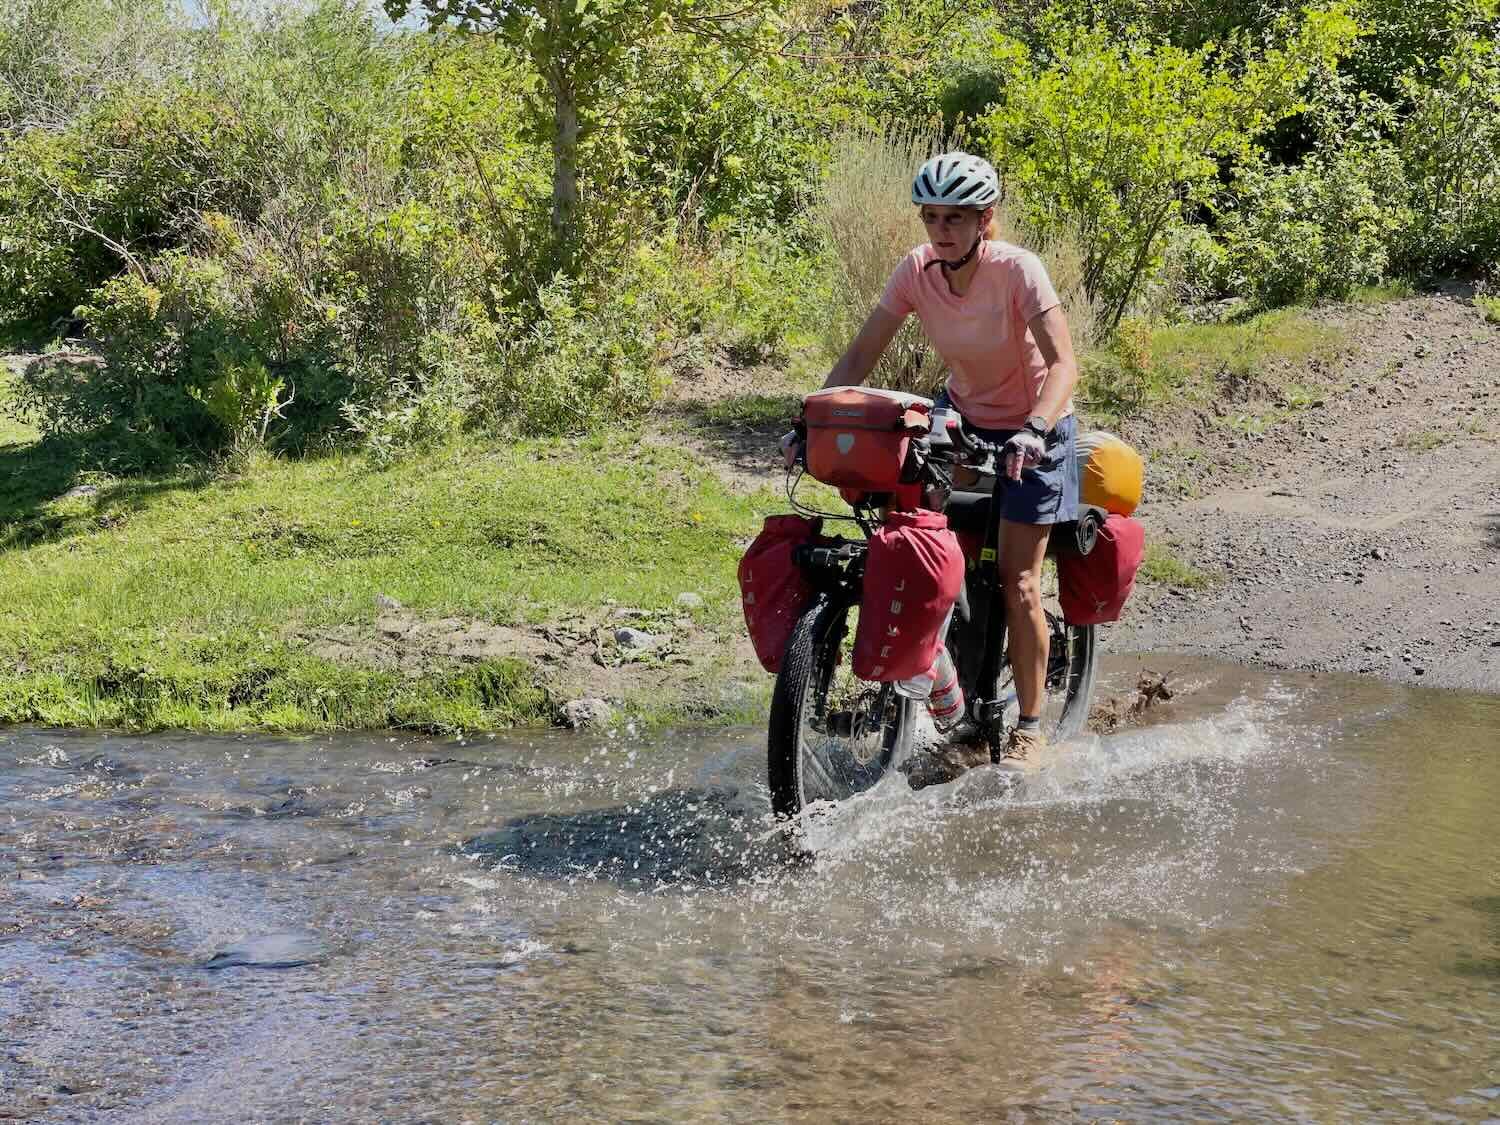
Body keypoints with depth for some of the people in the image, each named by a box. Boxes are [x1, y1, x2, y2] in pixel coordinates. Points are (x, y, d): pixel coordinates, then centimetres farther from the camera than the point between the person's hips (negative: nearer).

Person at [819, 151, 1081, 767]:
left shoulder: (1017, 269, -26)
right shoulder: (917, 269, -14)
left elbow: (1063, 363, -33)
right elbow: (861, 354, -12)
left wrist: (1034, 431, -49)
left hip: (1032, 427, -4)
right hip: (962, 416, 4)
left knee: (1018, 583, -4)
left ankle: (1030, 725, 13)